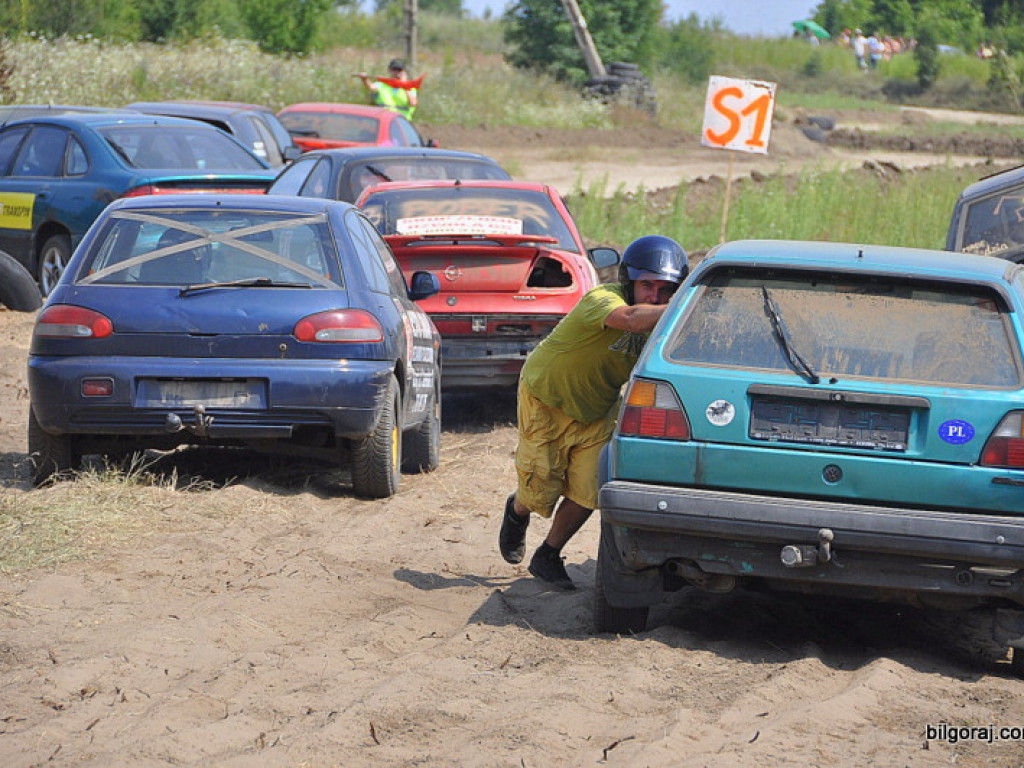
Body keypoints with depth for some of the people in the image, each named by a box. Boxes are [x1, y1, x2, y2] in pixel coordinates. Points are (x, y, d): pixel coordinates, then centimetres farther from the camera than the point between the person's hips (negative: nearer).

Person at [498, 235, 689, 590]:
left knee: (587, 491, -4)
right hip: (546, 400, -5)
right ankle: (517, 511, 40)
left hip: (596, 411, 5)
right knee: (541, 490, 1)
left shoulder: (660, 323, -13)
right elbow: (629, 318, -56)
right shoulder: (602, 299, -34)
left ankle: (547, 557, 22)